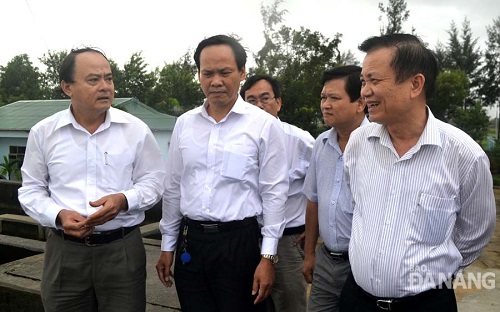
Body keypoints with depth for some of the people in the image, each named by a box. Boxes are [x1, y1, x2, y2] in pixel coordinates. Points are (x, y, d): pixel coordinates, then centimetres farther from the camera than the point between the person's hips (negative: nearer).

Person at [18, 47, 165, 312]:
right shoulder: (43, 132, 3)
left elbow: (153, 181, 4)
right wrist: (58, 215, -11)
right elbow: (32, 190, 8)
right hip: (64, 251, 1)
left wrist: (123, 199, -16)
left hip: (123, 249, -1)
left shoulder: (136, 129, 0)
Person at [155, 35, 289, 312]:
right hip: (190, 241, 4)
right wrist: (167, 246, 13)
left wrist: (268, 256, -8)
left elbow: (274, 193, -6)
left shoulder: (264, 125, -7)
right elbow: (173, 188, 11)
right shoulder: (184, 124, 5)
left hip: (239, 242, -3)